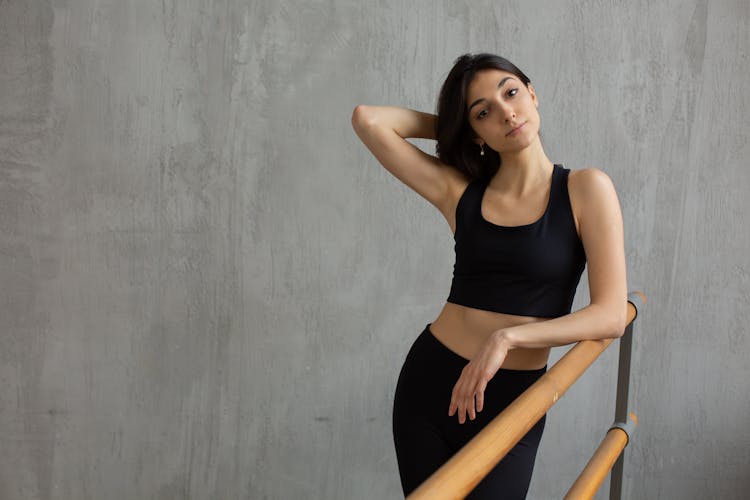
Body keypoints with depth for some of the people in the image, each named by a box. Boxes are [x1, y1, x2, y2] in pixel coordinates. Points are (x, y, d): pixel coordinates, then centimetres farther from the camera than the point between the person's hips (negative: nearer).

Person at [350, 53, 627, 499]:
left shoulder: (584, 189, -6)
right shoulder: (459, 191, 1)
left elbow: (611, 315, -13)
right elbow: (368, 119, -4)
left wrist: (508, 335, -23)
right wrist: (447, 126, 7)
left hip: (511, 399, -2)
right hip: (428, 380, 3)